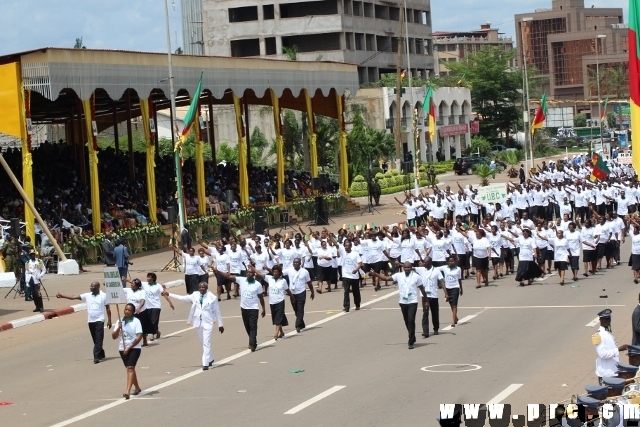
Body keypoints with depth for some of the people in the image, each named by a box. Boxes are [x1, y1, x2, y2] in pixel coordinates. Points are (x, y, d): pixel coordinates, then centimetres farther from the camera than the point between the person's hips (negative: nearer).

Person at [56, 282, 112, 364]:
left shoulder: (103, 295, -2)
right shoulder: (87, 295, 6)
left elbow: (108, 309, 0)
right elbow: (74, 297, 1)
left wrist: (109, 320, -4)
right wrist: (62, 296, -6)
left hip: (99, 320, -5)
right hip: (90, 321, 5)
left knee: (98, 339, -10)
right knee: (95, 340, 12)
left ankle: (96, 357, -15)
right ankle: (101, 354, 27)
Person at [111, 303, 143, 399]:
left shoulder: (136, 321, -7)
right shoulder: (119, 321, 5)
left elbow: (139, 337, -13)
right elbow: (114, 336, 2)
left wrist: (129, 348, -16)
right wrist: (118, 328, -16)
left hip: (134, 348, -5)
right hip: (122, 349, 5)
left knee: (130, 368, -17)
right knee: (130, 369, 16)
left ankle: (127, 391, -25)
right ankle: (137, 388, 34)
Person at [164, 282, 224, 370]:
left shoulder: (212, 298, -3)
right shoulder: (195, 296, 6)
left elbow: (217, 311, 2)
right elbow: (182, 298, 7)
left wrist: (220, 325, 5)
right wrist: (169, 295, 2)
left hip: (207, 323, -4)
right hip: (198, 322, 4)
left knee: (206, 343, -12)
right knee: (203, 343, 15)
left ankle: (205, 363, -13)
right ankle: (210, 359, 35)